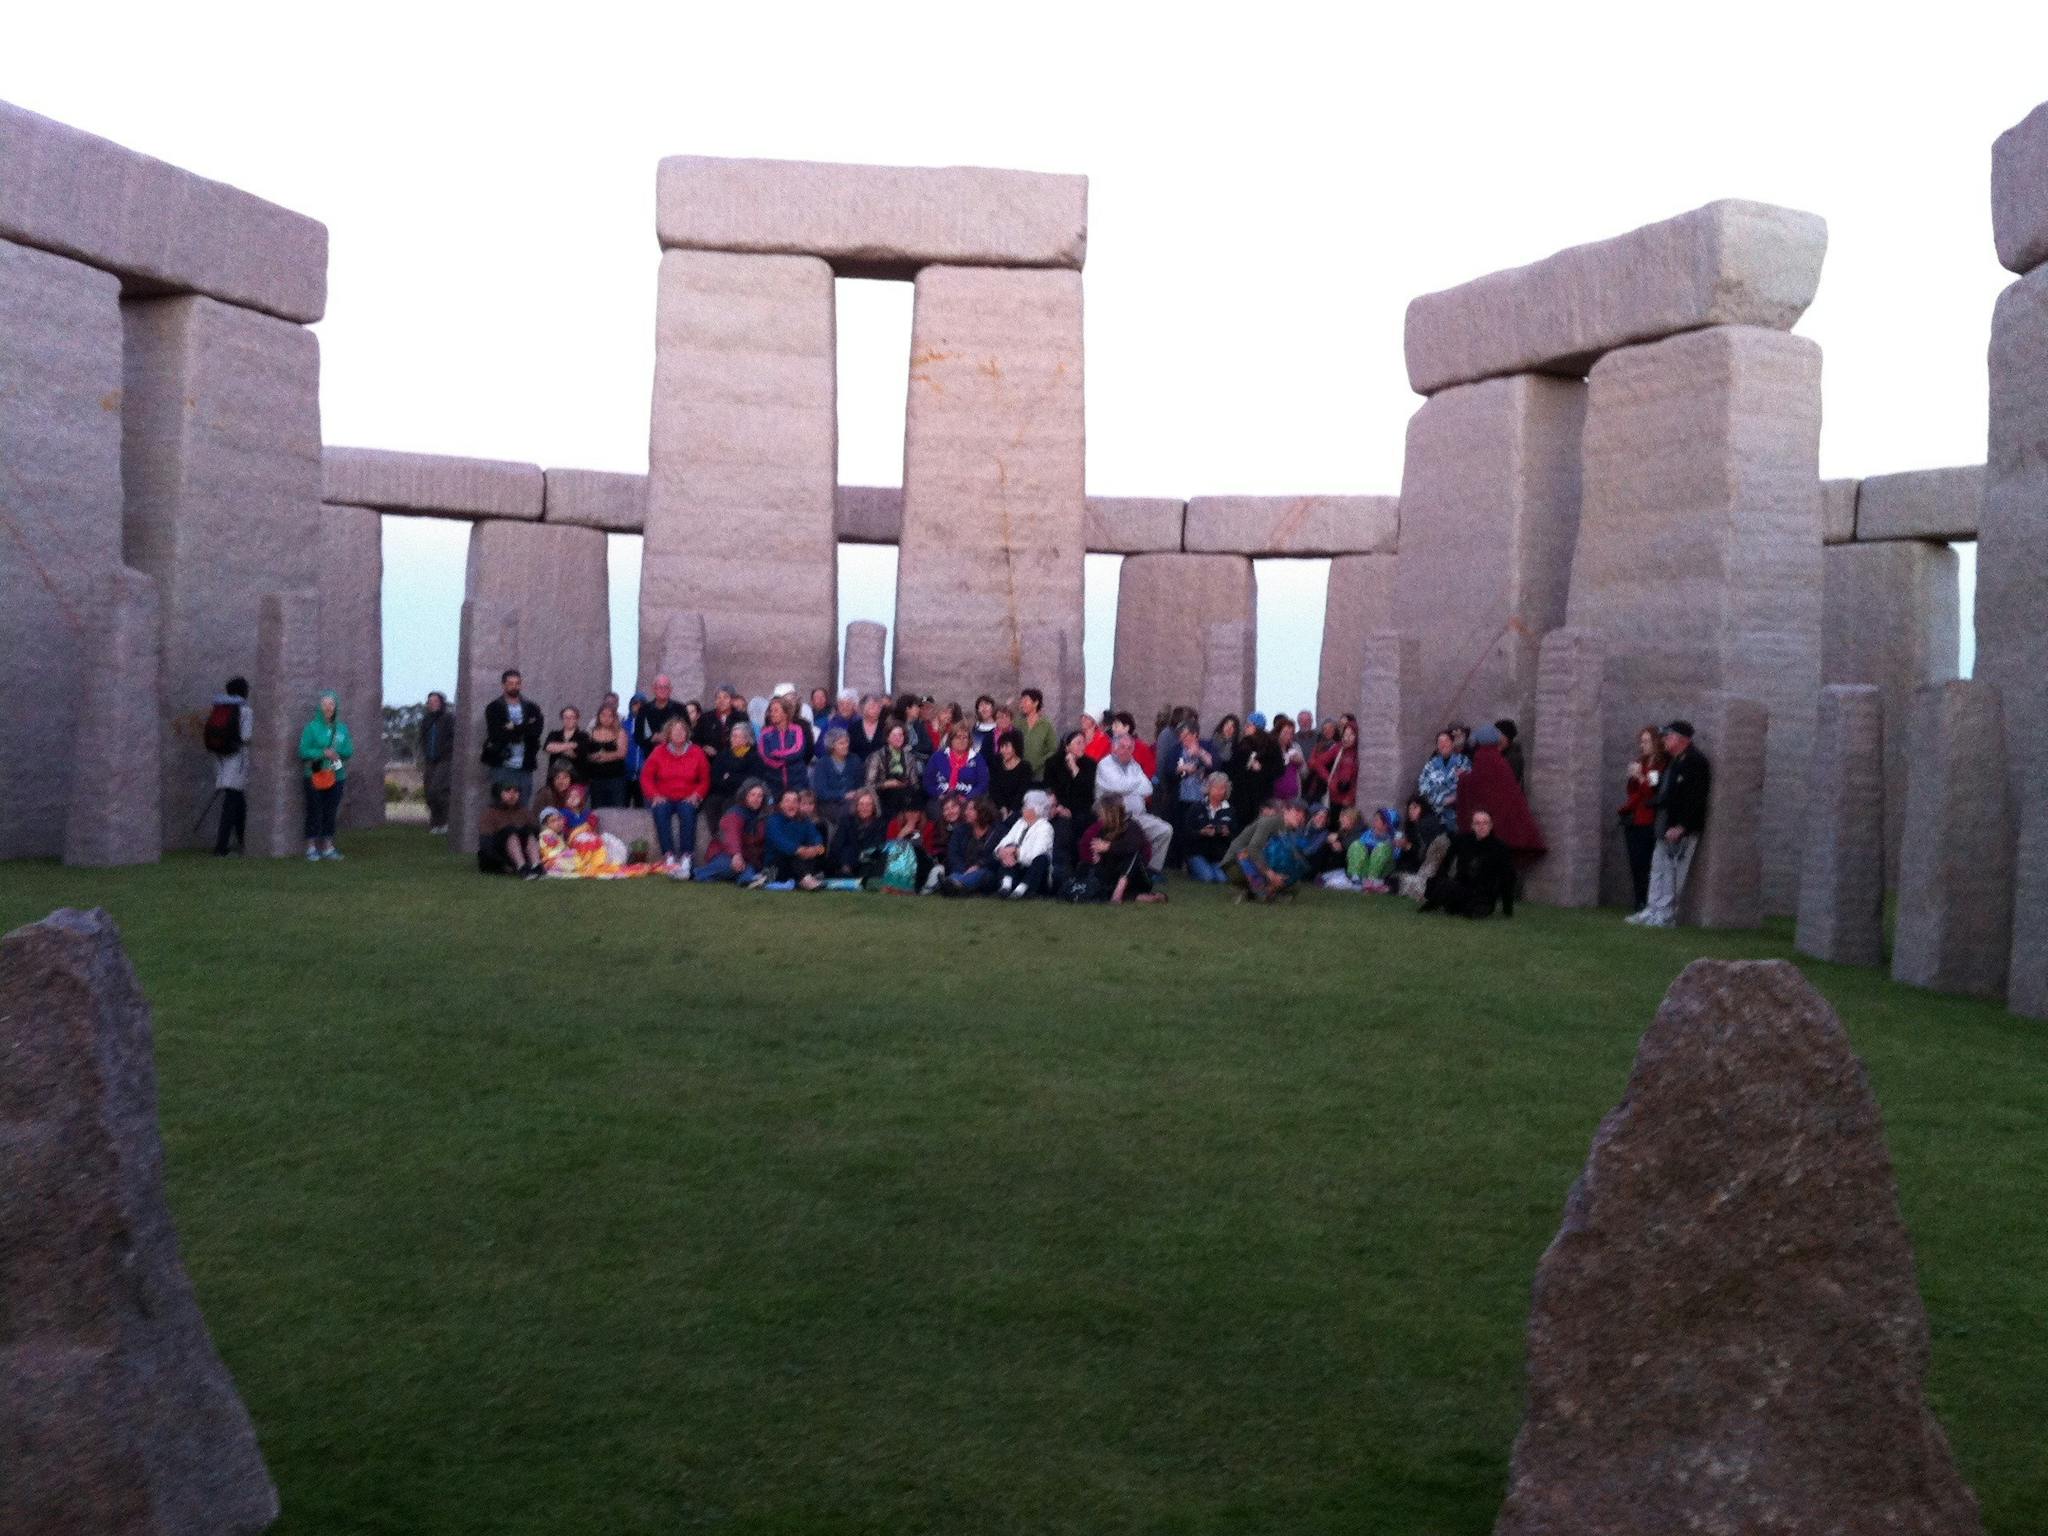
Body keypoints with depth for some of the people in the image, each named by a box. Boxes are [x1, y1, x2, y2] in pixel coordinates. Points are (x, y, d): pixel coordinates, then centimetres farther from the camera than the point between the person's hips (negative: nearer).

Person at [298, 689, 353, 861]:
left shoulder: (342, 728, 8)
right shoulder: (312, 727, -4)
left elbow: (349, 750, 6)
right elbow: (303, 751, -8)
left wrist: (337, 752, -14)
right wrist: (323, 753, -19)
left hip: (336, 776, 4)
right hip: (315, 776, -4)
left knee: (331, 812, 9)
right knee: (314, 812, -1)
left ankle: (328, 846, 16)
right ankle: (311, 847, 6)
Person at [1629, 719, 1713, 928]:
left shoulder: (1695, 761, -13)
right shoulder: (1674, 761, 18)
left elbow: (1695, 797, -20)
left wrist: (1680, 826, -23)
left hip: (1682, 830, -10)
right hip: (1667, 826, 10)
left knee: (1674, 872, -4)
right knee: (1659, 868, 12)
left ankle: (1666, 915, 0)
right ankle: (1653, 911, 17)